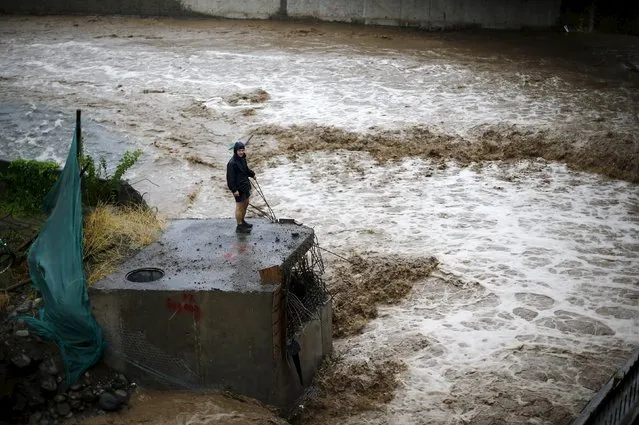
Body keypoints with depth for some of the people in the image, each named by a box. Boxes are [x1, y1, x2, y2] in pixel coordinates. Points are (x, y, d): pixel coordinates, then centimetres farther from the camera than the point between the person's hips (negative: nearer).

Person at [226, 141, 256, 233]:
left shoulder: (242, 158, 2)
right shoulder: (232, 163, -25)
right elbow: (230, 178, -23)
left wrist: (252, 174, 36)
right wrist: (234, 190, -23)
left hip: (245, 185, 9)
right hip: (238, 188, -9)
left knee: (246, 204, 22)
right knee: (239, 207, 2)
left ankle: (242, 221, 39)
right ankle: (239, 226, 13)